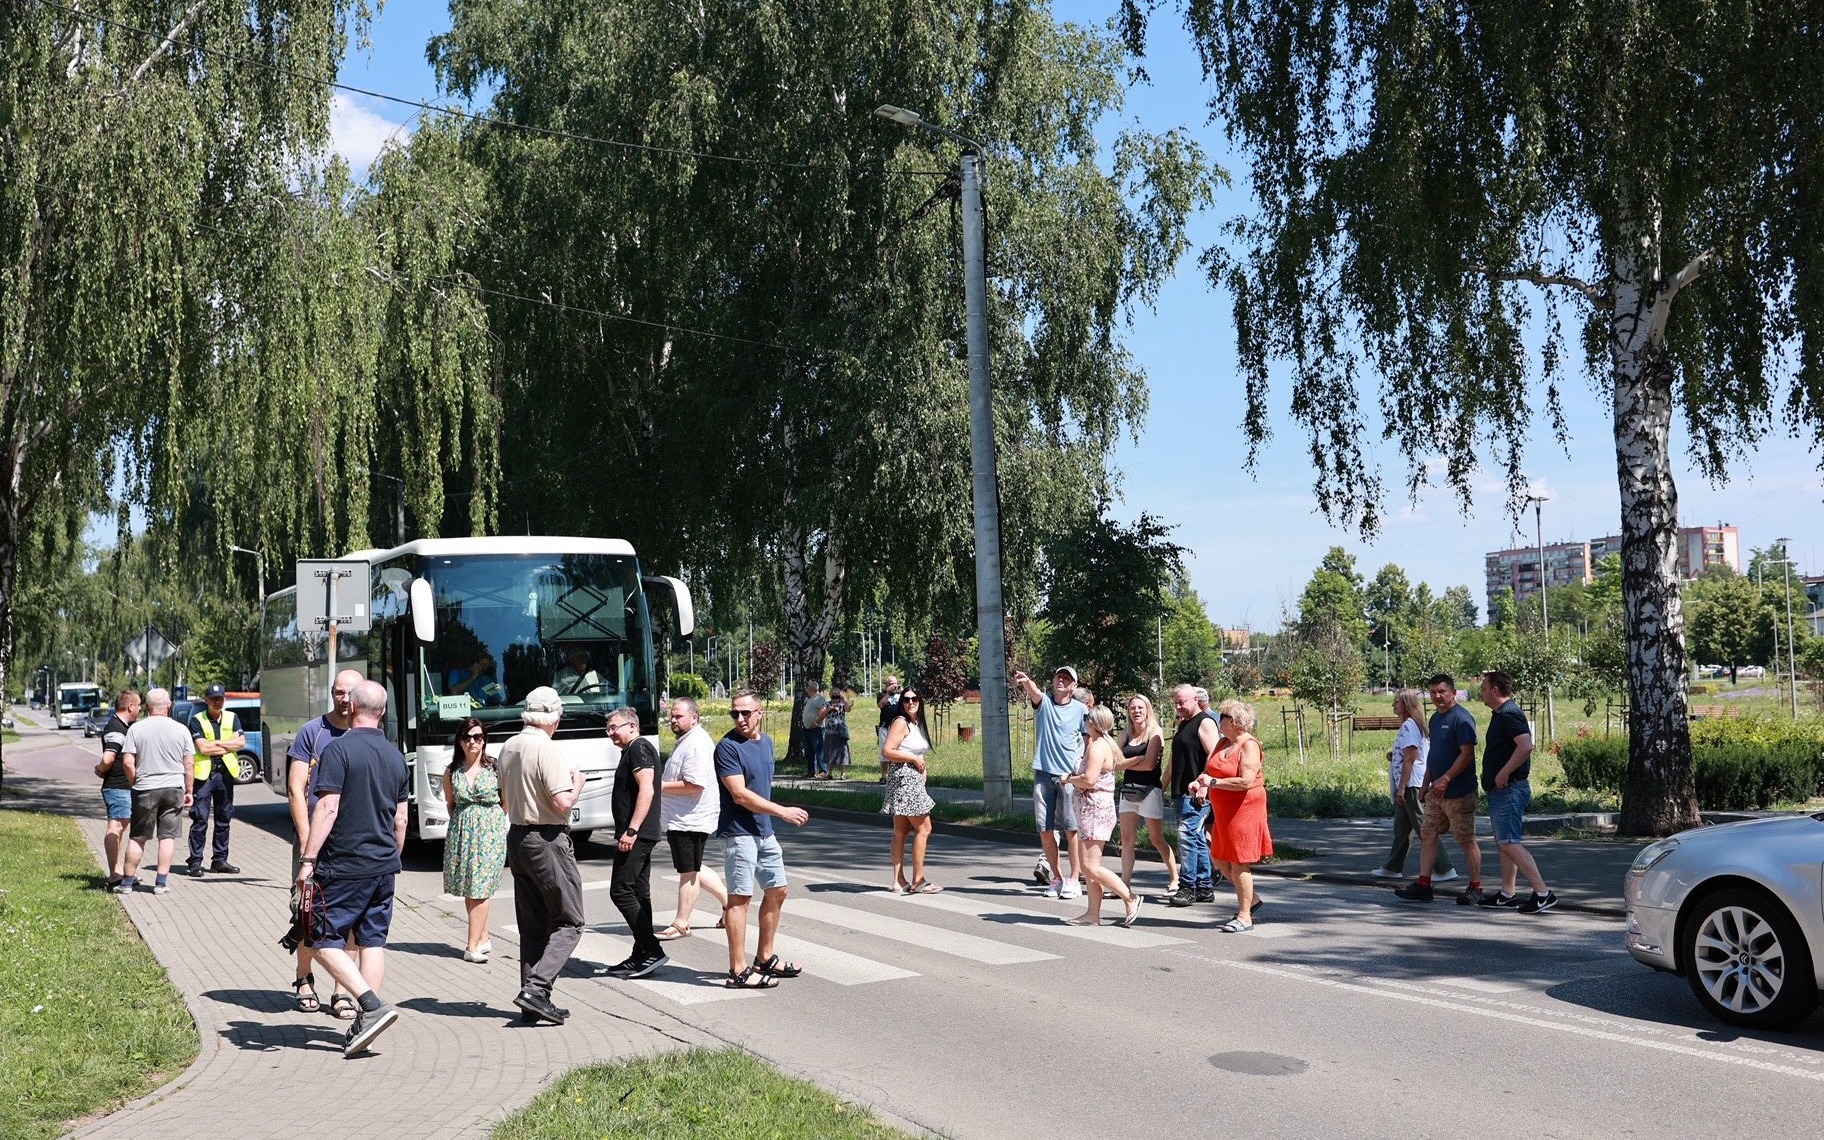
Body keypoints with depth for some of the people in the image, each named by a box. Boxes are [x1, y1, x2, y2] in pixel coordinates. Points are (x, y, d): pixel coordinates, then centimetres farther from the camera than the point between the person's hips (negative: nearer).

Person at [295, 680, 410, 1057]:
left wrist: (308, 859, -14)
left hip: (343, 866, -6)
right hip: (383, 865, 6)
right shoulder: (396, 756, 10)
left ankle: (373, 1006, -12)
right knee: (373, 941, 9)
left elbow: (328, 808, -17)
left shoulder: (339, 750, -11)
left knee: (326, 941, 1)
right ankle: (364, 1025, 10)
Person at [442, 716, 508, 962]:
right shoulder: (452, 771, 5)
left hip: (490, 831, -4)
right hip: (461, 831, 4)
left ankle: (473, 946, -5)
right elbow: (450, 803, 16)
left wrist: (500, 821, 1)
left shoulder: (494, 767, -3)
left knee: (479, 889, -7)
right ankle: (483, 938, 20)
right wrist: (462, 822, 6)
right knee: (468, 889, 7)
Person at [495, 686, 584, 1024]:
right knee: (569, 923, 0)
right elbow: (563, 803, -20)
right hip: (548, 841, -8)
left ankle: (532, 1004, 13)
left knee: (532, 927, 12)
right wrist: (577, 784, -2)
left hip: (516, 838, 8)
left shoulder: (508, 748, 10)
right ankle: (536, 988, -13)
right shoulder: (548, 749, -16)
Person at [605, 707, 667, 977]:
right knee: (638, 894, 11)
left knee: (621, 891, -11)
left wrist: (631, 830, -25)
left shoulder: (639, 748, -10)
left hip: (635, 835, -11)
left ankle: (652, 950, -10)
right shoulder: (633, 750, 21)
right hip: (640, 836, 11)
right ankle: (642, 955, 15)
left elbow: (646, 790, -21)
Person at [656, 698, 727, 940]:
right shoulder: (687, 740, 16)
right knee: (693, 869, 18)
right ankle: (728, 900, 27)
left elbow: (695, 784, -27)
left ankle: (681, 924, 8)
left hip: (690, 819, -11)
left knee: (688, 871, 0)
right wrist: (664, 785, 14)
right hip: (682, 818, 11)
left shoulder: (696, 744, -19)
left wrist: (663, 786, -18)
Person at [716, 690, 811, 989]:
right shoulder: (728, 746, -15)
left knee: (777, 891, 14)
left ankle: (765, 958, 27)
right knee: (740, 897, -5)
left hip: (764, 831, 8)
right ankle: (739, 971, -1)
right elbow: (740, 795, -20)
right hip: (739, 832, -8)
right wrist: (783, 811, -20)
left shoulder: (766, 742, 10)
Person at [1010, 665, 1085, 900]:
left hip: (1069, 775, -2)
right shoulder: (1043, 702, 5)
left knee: (1071, 829, -5)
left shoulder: (1080, 709, 4)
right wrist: (1025, 681, -41)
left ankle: (1073, 879, 4)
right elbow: (1033, 691, -18)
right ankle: (1056, 878, 16)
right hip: (1043, 774, 2)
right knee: (1045, 829, 5)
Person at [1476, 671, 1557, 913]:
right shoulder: (1501, 714, 16)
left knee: (1510, 844, -12)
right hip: (1501, 791, 11)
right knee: (1505, 843, 13)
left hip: (1509, 790, -11)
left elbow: (1526, 746, -30)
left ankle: (1543, 893, -13)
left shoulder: (1509, 715, -17)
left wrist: (1503, 774, -24)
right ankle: (1507, 895, 18)